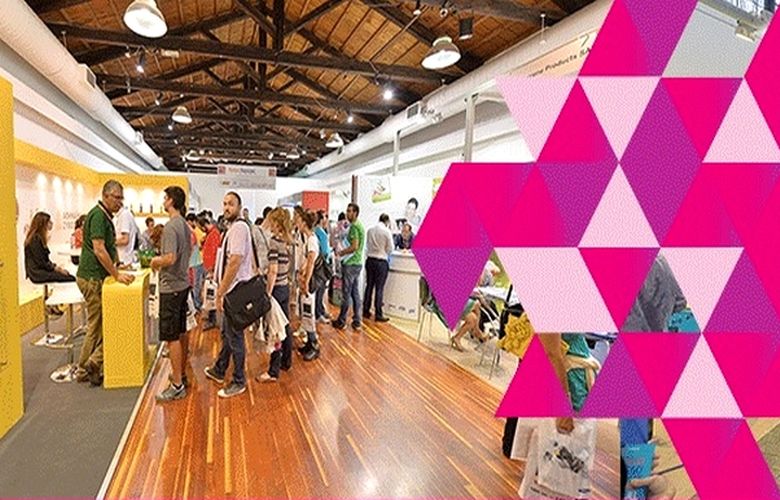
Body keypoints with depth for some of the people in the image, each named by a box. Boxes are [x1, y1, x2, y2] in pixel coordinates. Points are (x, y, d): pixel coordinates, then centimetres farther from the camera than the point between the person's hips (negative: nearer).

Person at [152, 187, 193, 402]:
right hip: (183, 283, 9)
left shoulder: (171, 226, -19)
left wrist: (156, 261, -7)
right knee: (181, 333, 17)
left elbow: (170, 258, -26)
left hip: (171, 287, -9)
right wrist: (161, 260, 16)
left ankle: (177, 385, 4)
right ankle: (181, 374, 29)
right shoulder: (185, 225, 10)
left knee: (172, 337, -3)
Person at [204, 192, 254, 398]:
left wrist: (220, 293, -19)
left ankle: (239, 382, 14)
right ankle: (219, 371, 39)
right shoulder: (236, 227, 14)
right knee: (227, 333, 22)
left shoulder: (238, 227, -17)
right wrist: (221, 290, 18)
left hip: (235, 290, -10)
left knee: (234, 337, 1)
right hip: (233, 290, 10)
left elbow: (235, 262, -24)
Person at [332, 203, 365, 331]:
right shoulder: (360, 225, 15)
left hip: (350, 263, -9)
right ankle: (357, 321, 16)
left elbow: (354, 246, -22)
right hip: (358, 263, 9)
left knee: (347, 293, 0)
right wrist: (344, 251, 12)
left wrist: (341, 253, -11)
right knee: (355, 292, 12)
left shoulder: (354, 226, -15)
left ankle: (341, 321, 10)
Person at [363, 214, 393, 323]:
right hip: (381, 261, -5)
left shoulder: (370, 230, 3)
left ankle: (366, 311, 21)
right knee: (379, 288, 1)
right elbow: (390, 248, -5)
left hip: (370, 260, 5)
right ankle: (378, 315, 6)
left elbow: (367, 245, 10)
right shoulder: (387, 232, -10)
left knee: (369, 286, 13)